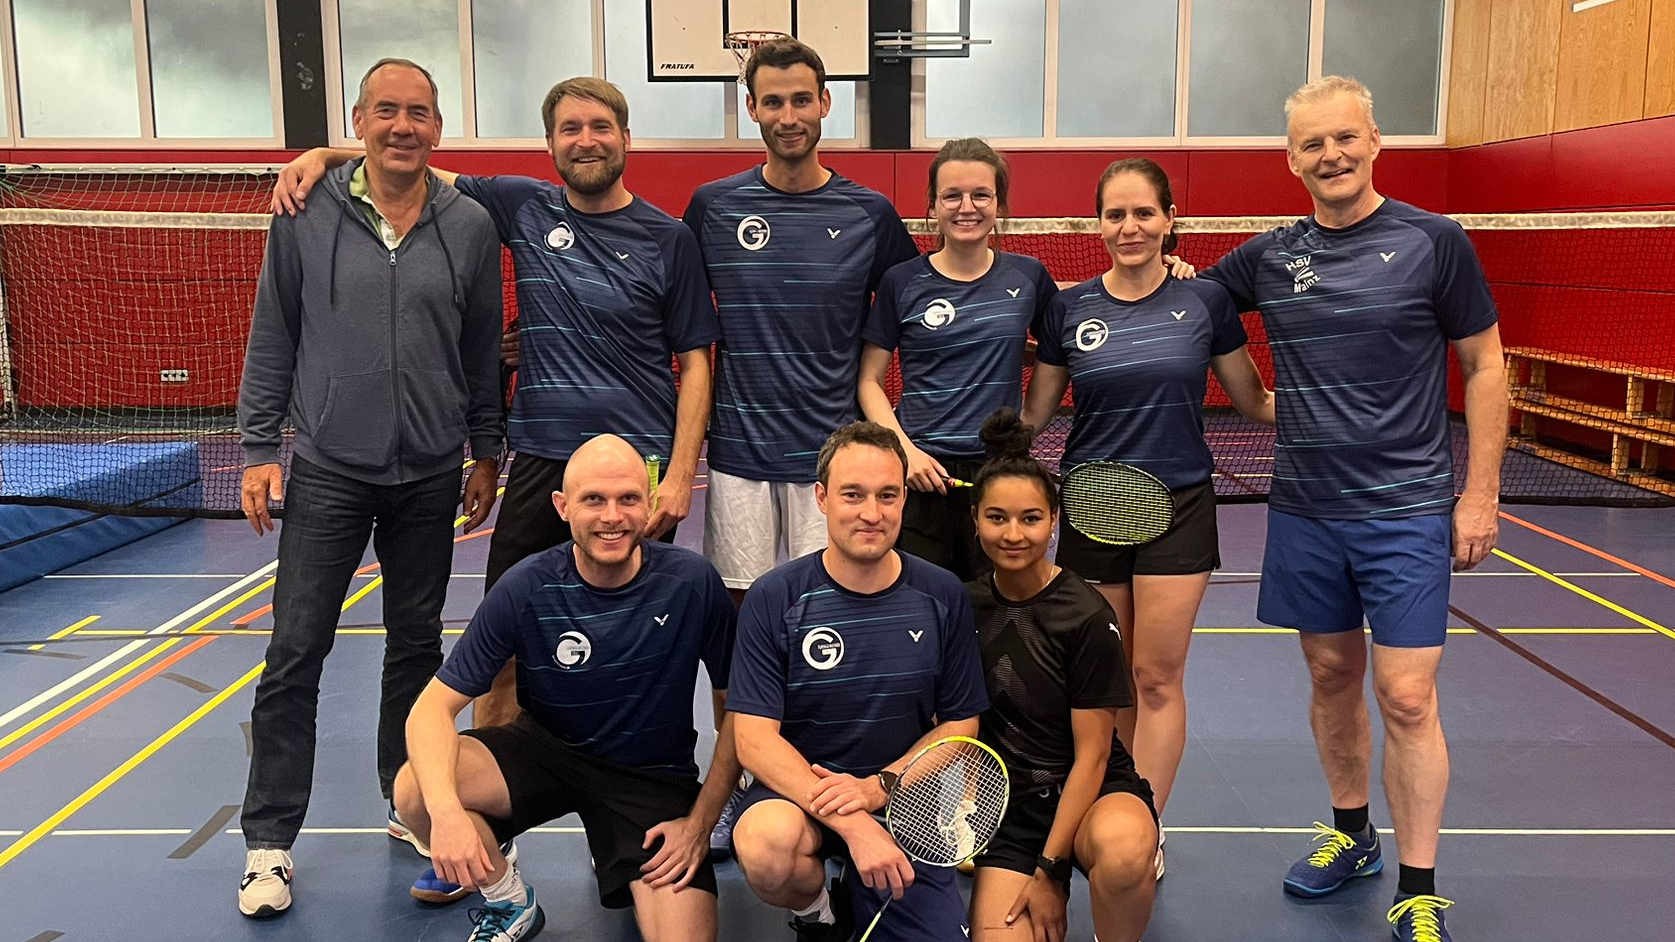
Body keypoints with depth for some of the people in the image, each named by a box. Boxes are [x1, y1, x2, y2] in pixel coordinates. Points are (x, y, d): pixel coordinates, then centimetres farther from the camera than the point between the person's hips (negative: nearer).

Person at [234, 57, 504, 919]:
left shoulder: (470, 227, 0)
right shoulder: (306, 216, -3)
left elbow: (482, 353, 7)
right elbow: (272, 339, 2)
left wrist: (485, 453, 9)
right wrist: (259, 447, -1)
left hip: (430, 476, 2)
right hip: (327, 470, -1)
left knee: (416, 646, 13)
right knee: (294, 653, 0)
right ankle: (269, 840, 11)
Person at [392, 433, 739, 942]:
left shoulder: (692, 582, -18)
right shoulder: (526, 589, -18)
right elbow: (433, 707, -18)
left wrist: (700, 823, -11)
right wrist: (446, 810, -36)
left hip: (654, 774, 0)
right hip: (546, 750, 1)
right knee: (415, 790, -27)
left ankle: (610, 854, 16)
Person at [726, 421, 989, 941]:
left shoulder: (942, 596, -2)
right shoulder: (773, 599, -10)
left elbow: (959, 724, 4)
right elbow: (754, 738, -14)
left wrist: (878, 786, -14)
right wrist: (849, 821, -27)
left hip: (902, 799, 3)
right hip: (796, 788, -2)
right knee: (768, 845, -35)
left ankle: (859, 895, 21)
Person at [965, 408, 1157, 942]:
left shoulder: (1086, 616, -13)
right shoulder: (965, 605, 0)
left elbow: (1091, 753, -12)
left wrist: (1047, 870, -14)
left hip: (1094, 792, -3)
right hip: (1007, 802, 4)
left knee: (1122, 849, -39)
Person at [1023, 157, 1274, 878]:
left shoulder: (1206, 300, -2)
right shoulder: (1069, 308, 1)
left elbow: (1255, 403, 7)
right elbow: (1032, 413, 8)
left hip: (1179, 505, -1)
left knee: (1158, 677, 0)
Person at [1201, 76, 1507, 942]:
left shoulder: (1433, 242, -4)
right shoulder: (1267, 258, 4)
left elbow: (1485, 367, 0)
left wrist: (1480, 494, -4)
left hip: (1407, 511, -3)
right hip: (1304, 511, 4)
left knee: (1406, 698, -4)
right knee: (1331, 675, 14)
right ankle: (1350, 834, 33)